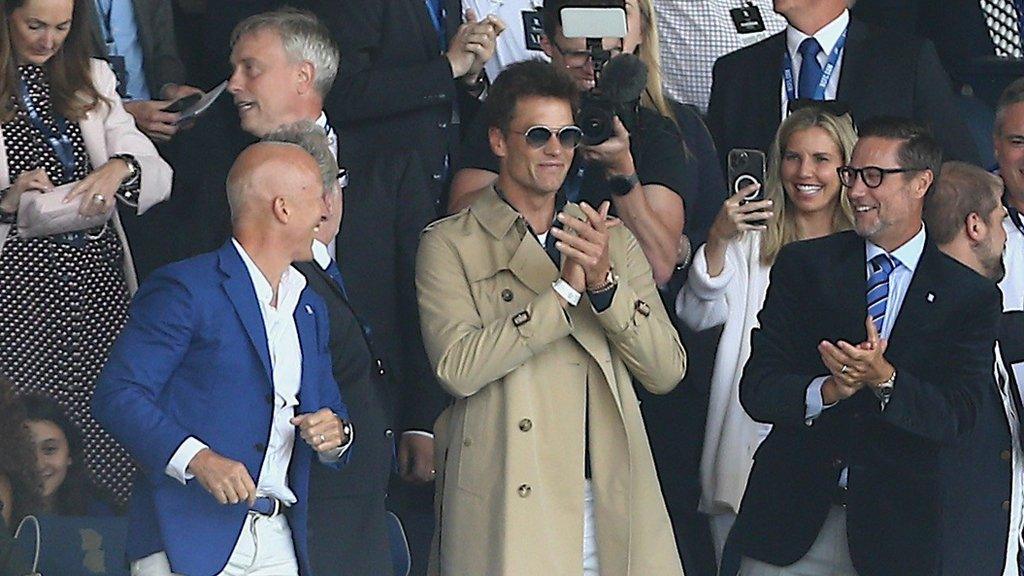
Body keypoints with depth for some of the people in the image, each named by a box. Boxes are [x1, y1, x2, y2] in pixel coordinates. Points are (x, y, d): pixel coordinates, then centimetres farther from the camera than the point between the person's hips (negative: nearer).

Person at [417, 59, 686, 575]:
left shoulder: (613, 241, 15)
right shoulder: (449, 246, 3)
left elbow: (667, 371, 5)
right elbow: (458, 368, -12)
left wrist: (605, 284, -10)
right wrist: (565, 290, -13)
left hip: (610, 508, 3)